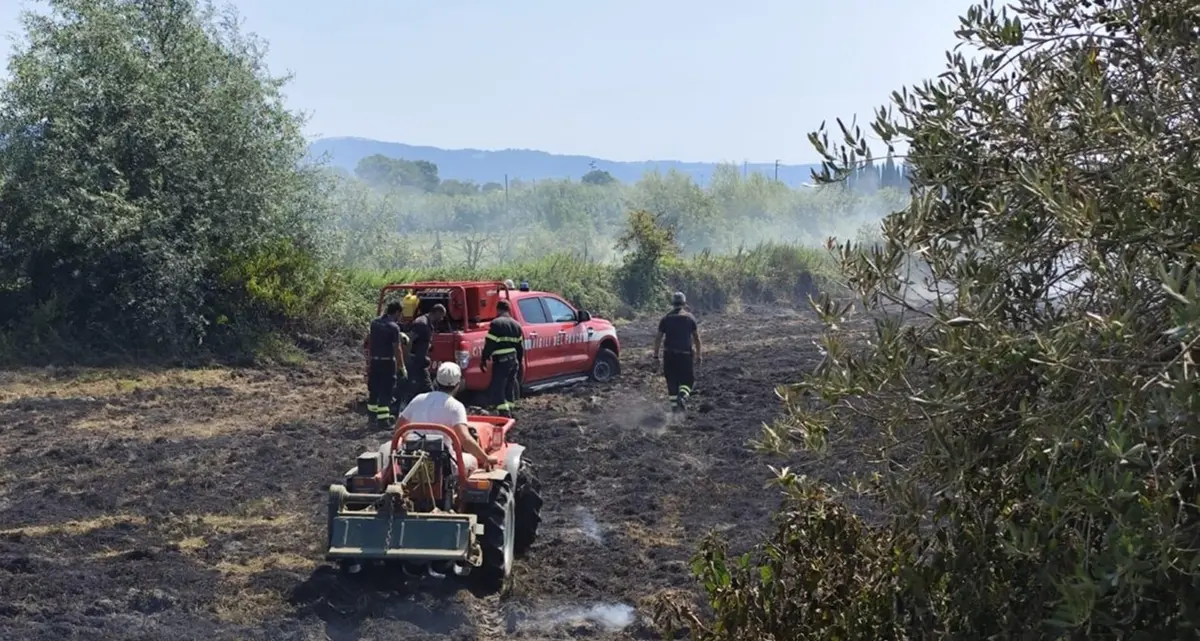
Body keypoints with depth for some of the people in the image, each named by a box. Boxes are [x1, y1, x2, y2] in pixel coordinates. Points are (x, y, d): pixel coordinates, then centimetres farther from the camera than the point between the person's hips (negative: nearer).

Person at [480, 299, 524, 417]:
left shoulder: (496, 324, -9)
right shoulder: (516, 325, 14)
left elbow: (489, 344, -13)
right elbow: (521, 346, 18)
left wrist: (483, 359, -6)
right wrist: (520, 361, 27)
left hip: (500, 361, -7)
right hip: (514, 360, 7)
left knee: (497, 388, -6)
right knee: (510, 386, 18)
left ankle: (504, 412, -17)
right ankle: (510, 410, 24)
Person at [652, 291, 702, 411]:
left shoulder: (666, 318, 3)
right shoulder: (690, 318, 0)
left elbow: (658, 337, 1)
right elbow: (696, 338, 3)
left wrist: (656, 354, 7)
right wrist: (698, 354, 10)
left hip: (669, 354, 1)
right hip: (686, 353, -1)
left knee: (672, 379, 11)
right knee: (688, 379, 8)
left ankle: (674, 402, 11)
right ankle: (682, 396, -17)